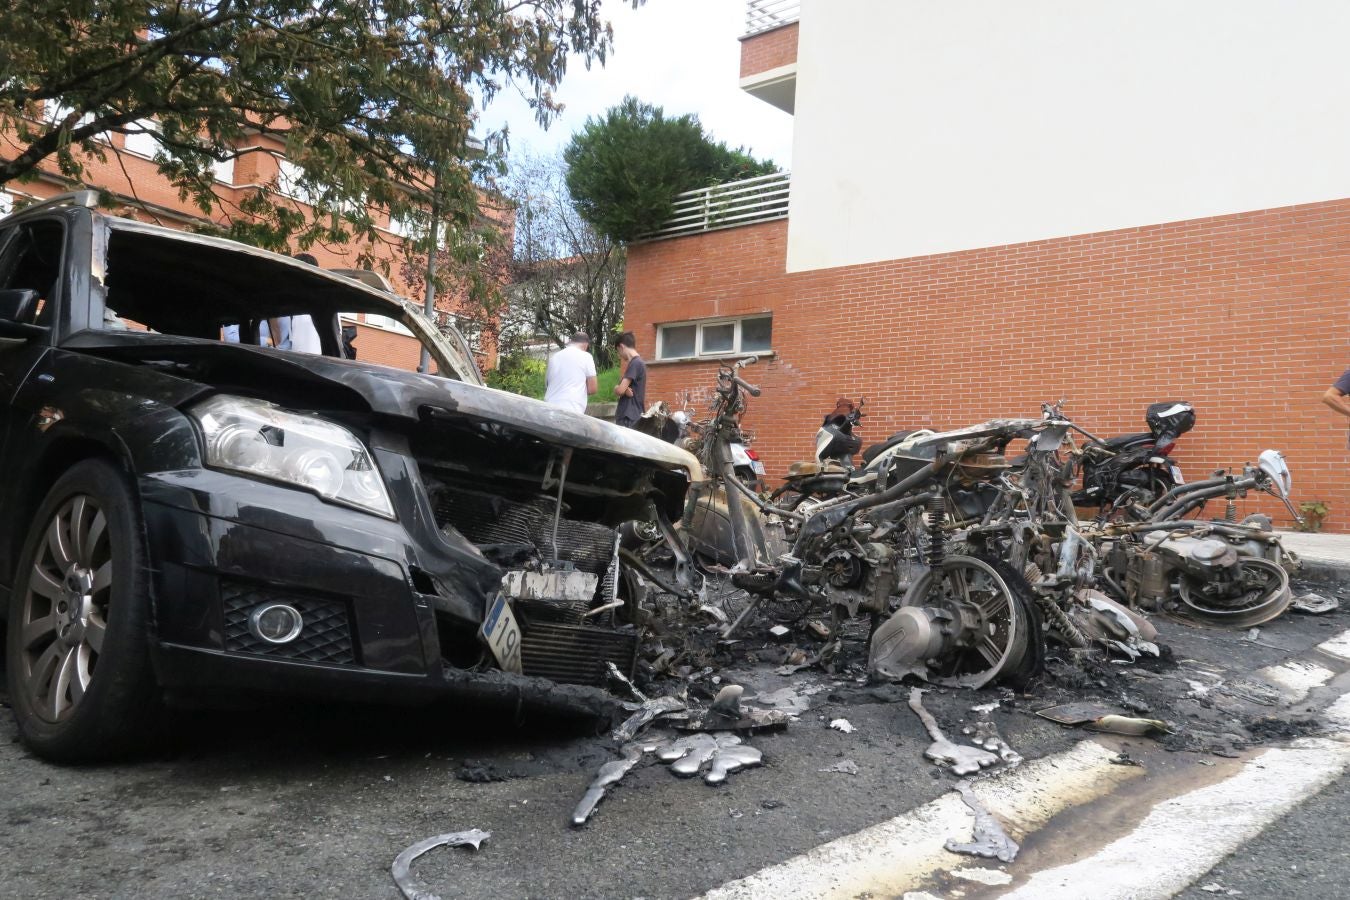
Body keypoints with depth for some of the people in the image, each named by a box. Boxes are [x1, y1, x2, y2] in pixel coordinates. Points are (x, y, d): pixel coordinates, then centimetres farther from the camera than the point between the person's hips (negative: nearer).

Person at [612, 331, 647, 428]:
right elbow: (624, 389, 15)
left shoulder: (635, 363, -12)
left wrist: (616, 388, 5)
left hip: (629, 418, -10)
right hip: (628, 416, 10)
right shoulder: (638, 363, 18)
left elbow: (620, 390, -17)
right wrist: (626, 390, -8)